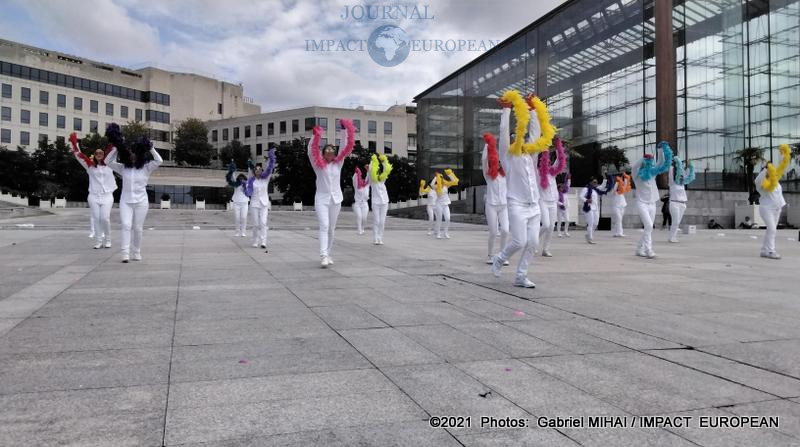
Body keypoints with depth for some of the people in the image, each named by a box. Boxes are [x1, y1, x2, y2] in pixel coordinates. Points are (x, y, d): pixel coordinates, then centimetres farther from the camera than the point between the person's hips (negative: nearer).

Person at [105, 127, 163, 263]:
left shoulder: (146, 168, -1)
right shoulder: (123, 168, 5)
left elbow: (159, 161, -14)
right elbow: (108, 161, -1)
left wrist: (151, 148, -17)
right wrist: (117, 148, -8)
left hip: (141, 202, -1)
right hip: (125, 202, 1)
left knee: (137, 228, 5)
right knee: (126, 225, -13)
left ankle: (136, 253, 18)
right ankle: (125, 254, -17)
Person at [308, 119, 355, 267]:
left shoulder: (338, 163, 8)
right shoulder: (318, 165, 2)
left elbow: (347, 147, 3)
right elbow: (312, 149, -10)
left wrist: (344, 129, -2)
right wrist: (316, 135, -21)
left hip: (335, 199, 3)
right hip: (321, 199, -3)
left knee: (331, 229, 9)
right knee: (324, 226, -16)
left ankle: (328, 254, 21)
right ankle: (324, 256, -23)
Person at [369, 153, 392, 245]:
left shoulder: (383, 179, 11)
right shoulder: (372, 180, 1)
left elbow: (387, 170, 3)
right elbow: (371, 171, -13)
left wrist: (384, 161, -1)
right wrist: (373, 160, -11)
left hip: (384, 202, 4)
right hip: (375, 202, -3)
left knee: (382, 222, 3)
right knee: (376, 221, -3)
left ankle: (380, 239, 10)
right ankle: (376, 239, 1)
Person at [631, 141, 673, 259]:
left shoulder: (653, 172, 9)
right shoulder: (637, 174, -6)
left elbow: (664, 163, 6)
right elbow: (634, 167, -27)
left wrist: (663, 148, -5)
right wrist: (644, 158, -36)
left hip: (652, 204, 6)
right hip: (642, 203, -6)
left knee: (649, 229, 7)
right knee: (649, 226, -21)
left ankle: (639, 249, 18)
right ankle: (648, 250, -22)